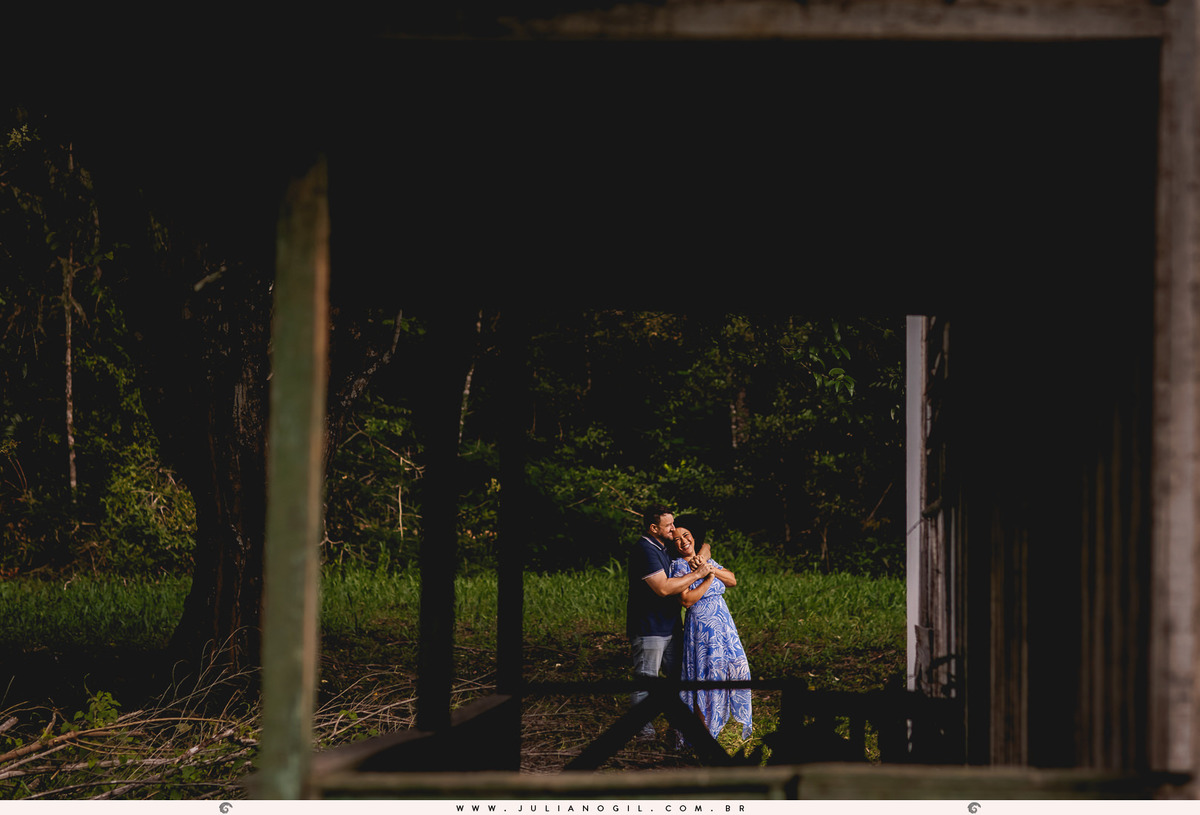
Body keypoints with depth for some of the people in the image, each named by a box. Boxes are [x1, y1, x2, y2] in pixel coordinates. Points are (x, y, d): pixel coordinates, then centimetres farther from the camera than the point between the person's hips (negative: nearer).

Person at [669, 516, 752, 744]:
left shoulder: (707, 560, 13)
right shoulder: (678, 566, -7)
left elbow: (732, 581, 3)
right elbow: (686, 600, -18)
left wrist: (711, 568, -10)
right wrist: (707, 579, -14)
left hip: (724, 624, 7)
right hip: (701, 627, -7)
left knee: (736, 670, 6)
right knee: (705, 676, -6)